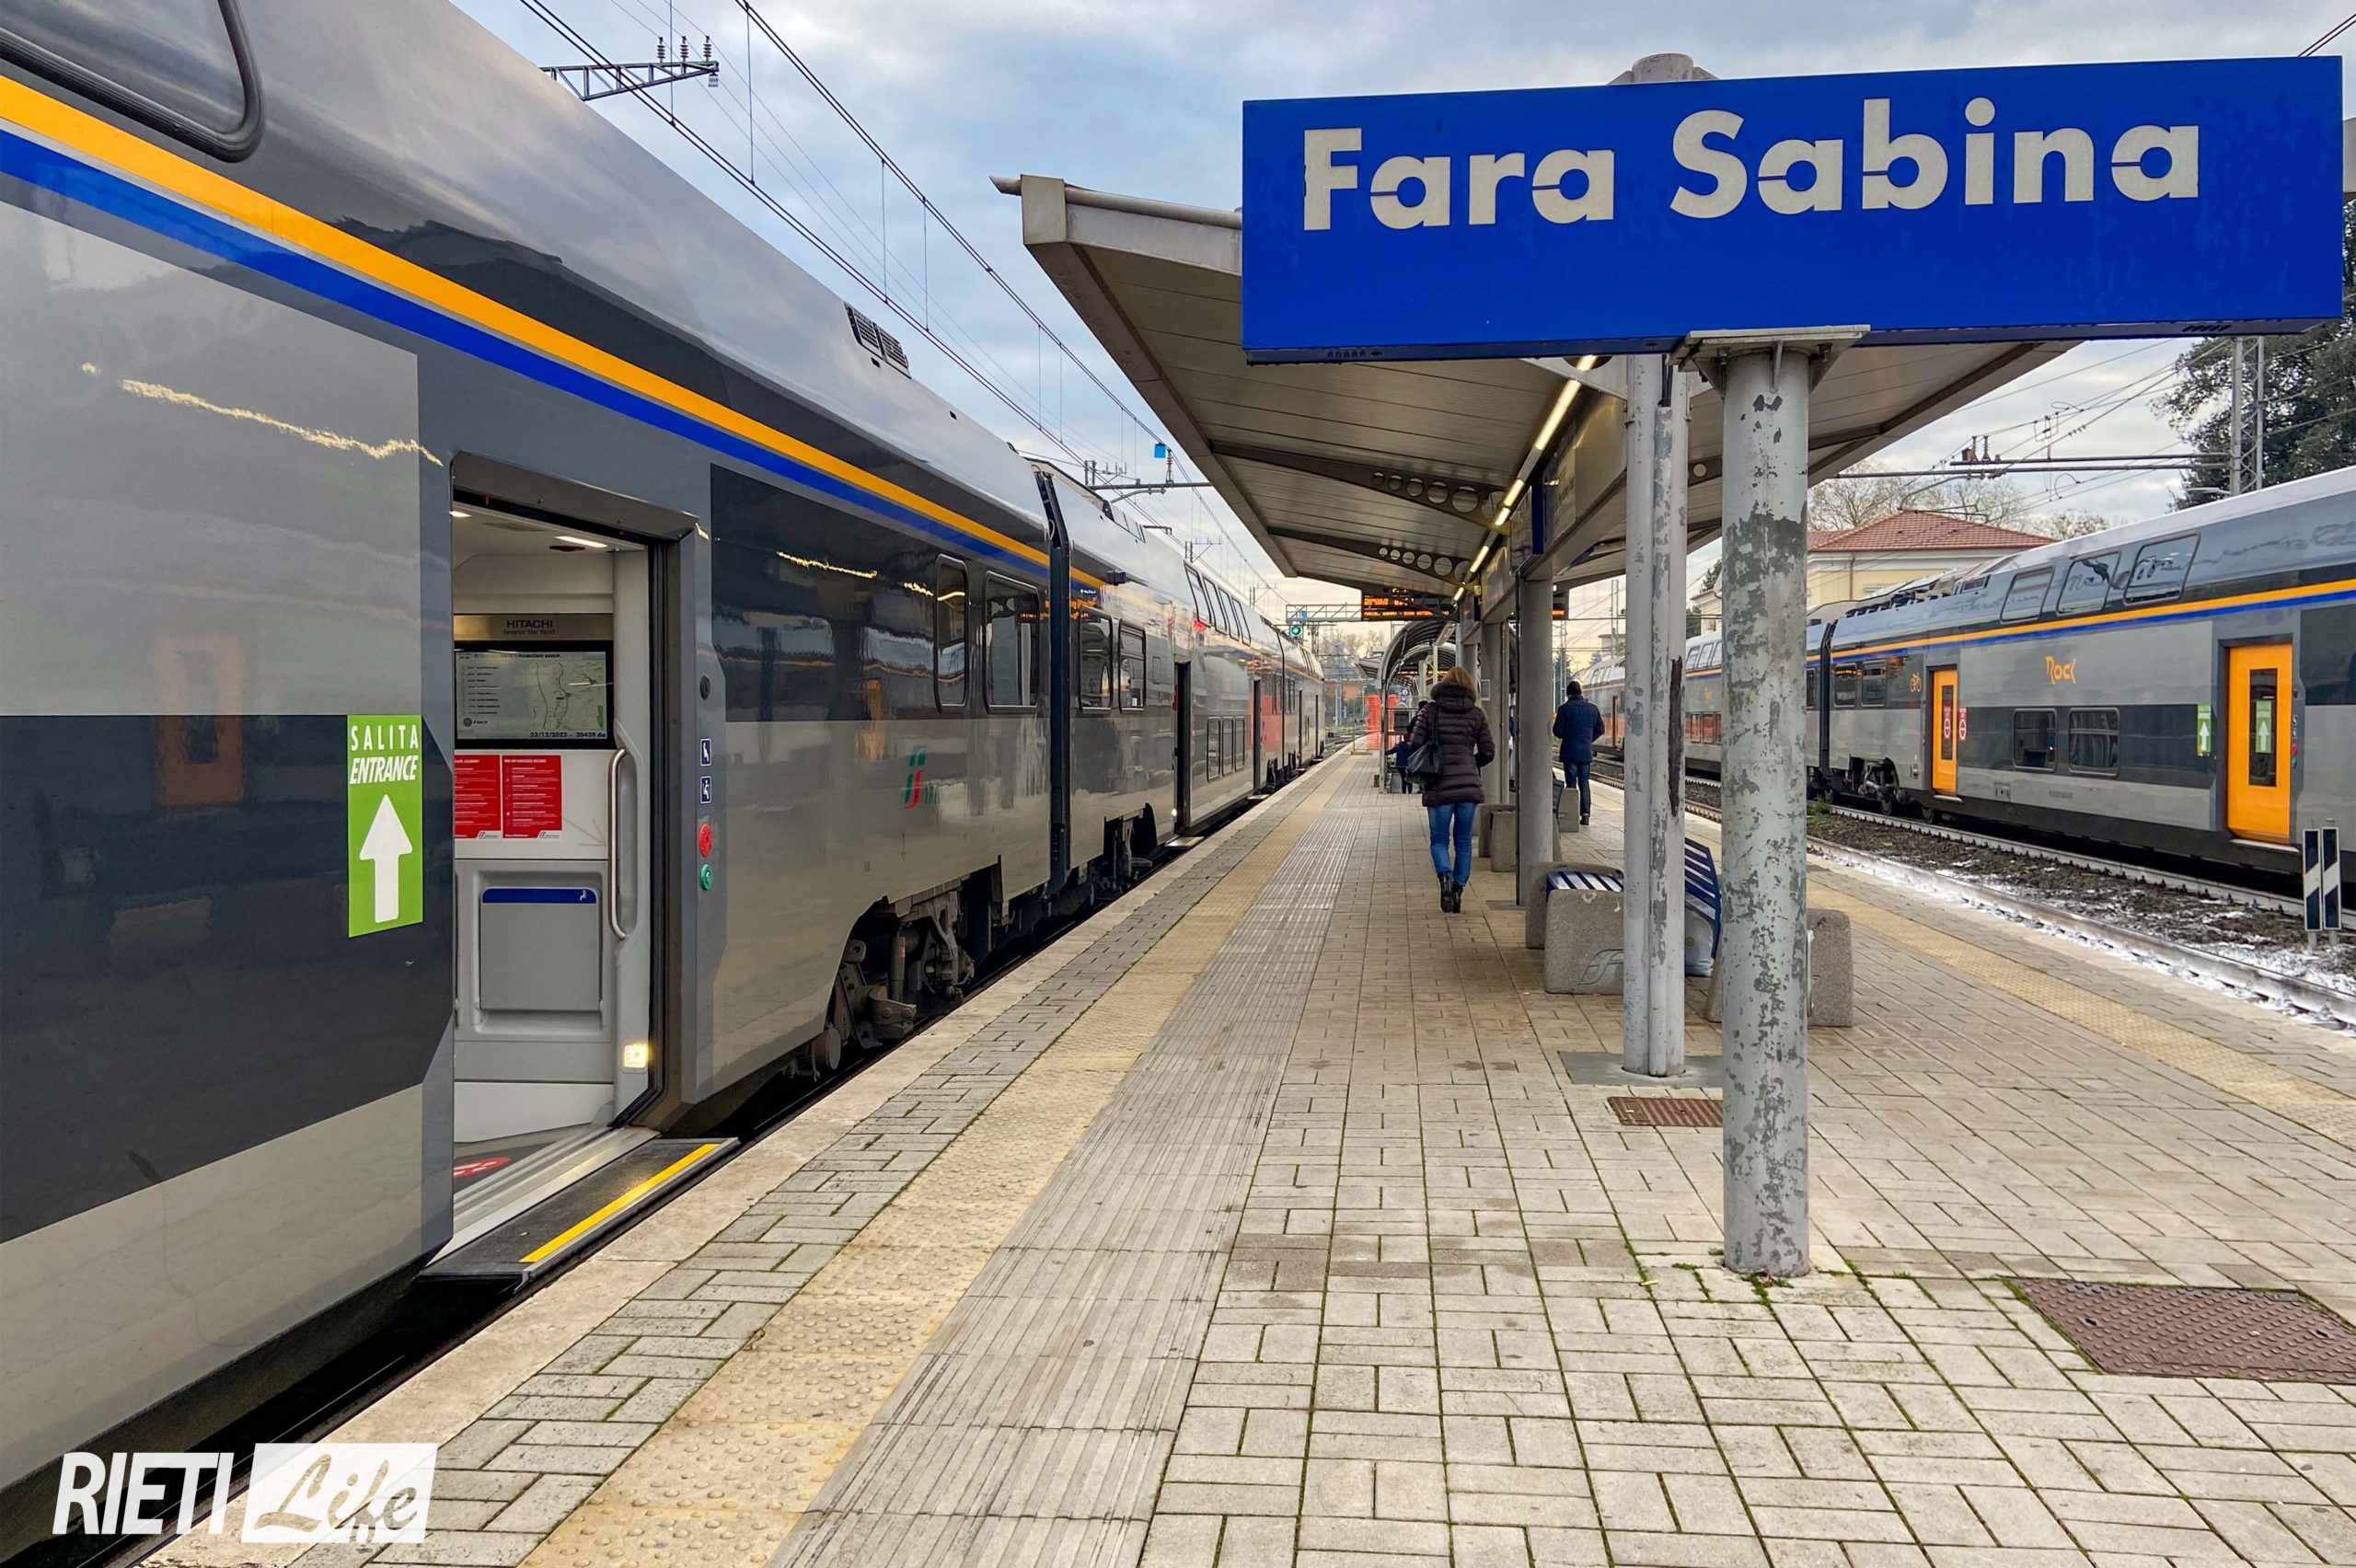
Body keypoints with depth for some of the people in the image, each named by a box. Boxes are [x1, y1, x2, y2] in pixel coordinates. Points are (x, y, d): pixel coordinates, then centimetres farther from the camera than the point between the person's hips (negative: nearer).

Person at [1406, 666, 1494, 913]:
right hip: (1469, 786, 1)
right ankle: (1458, 890, 8)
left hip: (1439, 786, -1)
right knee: (1463, 842, 12)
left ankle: (1445, 875, -18)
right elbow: (1488, 752, 4)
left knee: (1439, 840, 9)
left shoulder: (1431, 710, 0)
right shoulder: (1476, 714, 4)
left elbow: (1415, 743, -5)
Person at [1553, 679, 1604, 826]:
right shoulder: (1593, 708, 4)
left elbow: (1557, 731, -10)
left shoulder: (1564, 708, -9)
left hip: (1570, 752, -3)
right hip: (1586, 753, 3)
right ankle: (1585, 815, 6)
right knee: (1584, 783, 11)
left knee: (1571, 784, 2)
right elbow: (1600, 729, 8)